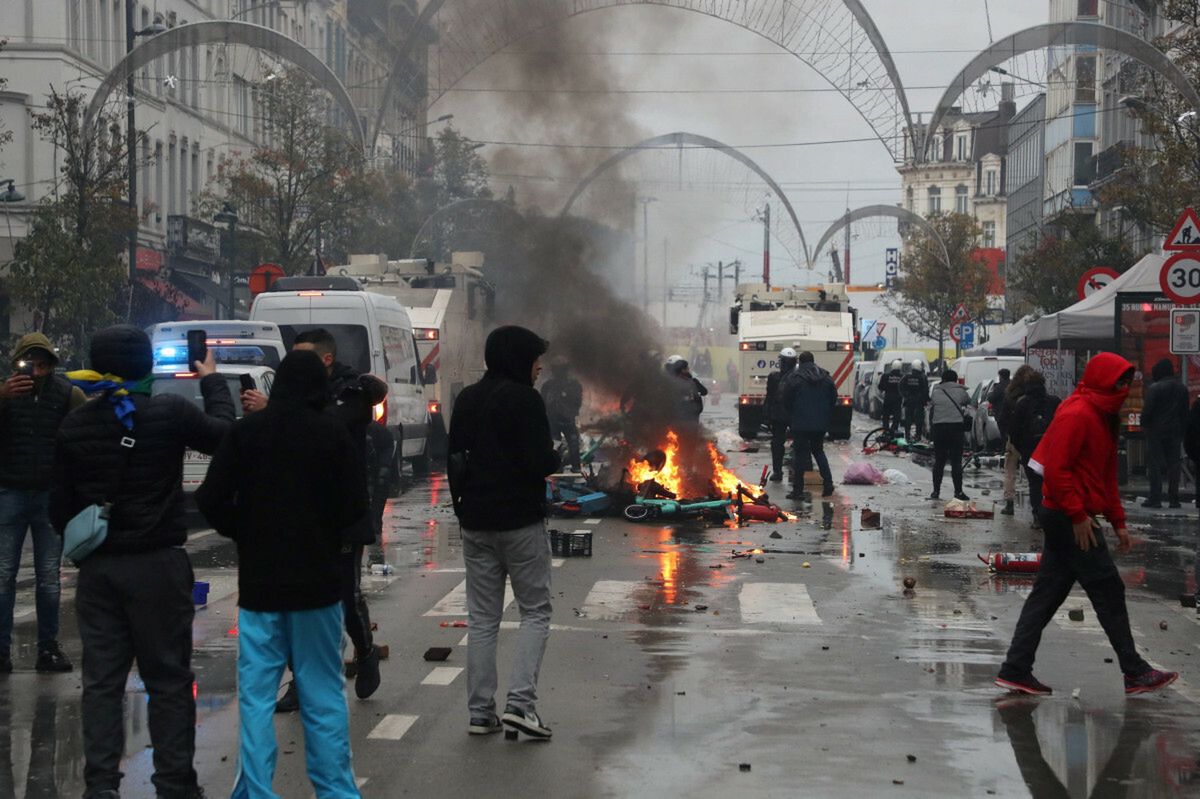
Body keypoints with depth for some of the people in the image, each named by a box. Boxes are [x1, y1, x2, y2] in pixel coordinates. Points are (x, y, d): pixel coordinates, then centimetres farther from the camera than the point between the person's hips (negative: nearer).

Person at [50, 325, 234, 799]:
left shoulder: (74, 426, 1)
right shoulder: (170, 413, -12)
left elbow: (61, 505, 6)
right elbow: (222, 434, 4)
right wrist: (212, 382, 18)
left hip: (97, 568, 3)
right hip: (158, 564, -3)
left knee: (102, 680, 9)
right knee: (168, 679, 5)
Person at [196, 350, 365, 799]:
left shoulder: (246, 432, -2)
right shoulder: (334, 434, -5)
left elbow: (211, 500, -7)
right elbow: (352, 509, -8)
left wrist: (244, 534, 10)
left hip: (259, 581, 0)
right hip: (318, 581, 0)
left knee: (256, 694, 5)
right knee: (323, 692, 8)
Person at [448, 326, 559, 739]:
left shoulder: (467, 399, 10)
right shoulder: (525, 399, -12)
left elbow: (453, 458, 13)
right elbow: (541, 463, -18)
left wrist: (463, 508, 17)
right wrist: (557, 456, 4)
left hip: (476, 523, 6)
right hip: (521, 521, -6)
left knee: (482, 619, 10)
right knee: (535, 611, 4)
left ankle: (480, 712, 9)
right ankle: (521, 701, -9)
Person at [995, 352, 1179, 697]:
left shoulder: (1101, 416, 17)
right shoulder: (1076, 415, -16)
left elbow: (1106, 475, 22)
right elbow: (1056, 468, -22)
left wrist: (1117, 520, 18)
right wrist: (1078, 515, -21)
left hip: (1066, 518, 10)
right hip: (1071, 519, -10)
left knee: (1047, 593, 8)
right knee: (1109, 590, -3)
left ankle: (1016, 670, 9)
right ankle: (1136, 672, 6)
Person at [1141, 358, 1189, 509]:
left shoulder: (1155, 387, -10)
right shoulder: (1182, 388, 10)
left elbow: (1148, 410, -13)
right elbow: (1185, 412, 11)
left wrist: (1144, 424, 1)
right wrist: (1182, 431, 14)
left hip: (1156, 430, -5)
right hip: (1175, 432, 5)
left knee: (1154, 464, -1)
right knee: (1174, 464, 7)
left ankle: (1155, 498, -6)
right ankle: (1174, 499, 6)